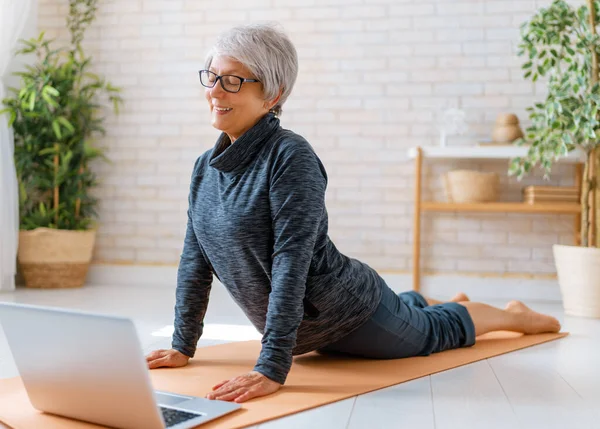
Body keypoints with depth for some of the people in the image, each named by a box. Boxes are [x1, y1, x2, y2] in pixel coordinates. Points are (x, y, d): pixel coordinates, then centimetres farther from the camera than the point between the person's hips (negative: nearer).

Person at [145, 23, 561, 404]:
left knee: (433, 329, 21)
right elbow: (195, 260, 0)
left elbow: (291, 262, -35)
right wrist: (182, 346, -1)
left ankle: (513, 314, 50)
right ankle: (445, 302, 65)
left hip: (350, 310, -7)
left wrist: (272, 368, -38)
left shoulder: (291, 156, -29)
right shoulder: (205, 167, -7)